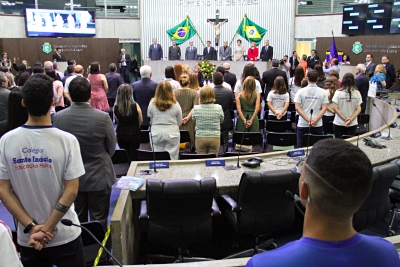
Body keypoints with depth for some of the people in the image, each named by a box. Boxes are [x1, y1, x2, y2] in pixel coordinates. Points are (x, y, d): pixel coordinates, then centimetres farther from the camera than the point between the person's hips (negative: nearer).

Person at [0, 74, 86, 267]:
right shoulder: (67, 140, -16)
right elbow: (71, 191, -16)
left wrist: (31, 227, -8)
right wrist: (47, 229, -11)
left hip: (26, 238, 2)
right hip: (64, 235, -2)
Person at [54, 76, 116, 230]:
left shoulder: (58, 117, -13)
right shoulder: (103, 118, -21)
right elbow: (111, 147, -7)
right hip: (99, 177, -2)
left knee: (77, 221, 18)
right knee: (99, 222, 12)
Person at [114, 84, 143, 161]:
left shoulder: (115, 107, -13)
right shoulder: (135, 106, -19)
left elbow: (117, 120, 2)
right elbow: (140, 120, -4)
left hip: (121, 133, 3)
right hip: (134, 133, -2)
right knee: (133, 156, 11)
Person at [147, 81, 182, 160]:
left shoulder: (152, 103, -6)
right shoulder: (175, 104, -8)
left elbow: (150, 118, 5)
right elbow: (179, 121, 2)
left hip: (156, 133, 1)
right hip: (172, 133, -1)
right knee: (172, 158, 5)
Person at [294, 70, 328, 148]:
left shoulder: (301, 91, -1)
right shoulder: (323, 92, 0)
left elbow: (297, 108, -8)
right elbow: (324, 108, -6)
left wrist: (308, 120, -11)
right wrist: (315, 120, -10)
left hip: (302, 124, 0)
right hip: (318, 125, 1)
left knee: (300, 147, 6)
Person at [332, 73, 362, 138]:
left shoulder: (338, 92, -8)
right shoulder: (357, 93, -3)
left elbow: (335, 108, -11)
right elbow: (358, 109, -5)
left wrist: (345, 119, -10)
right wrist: (351, 119, -9)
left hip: (339, 123, -2)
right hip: (352, 124, 2)